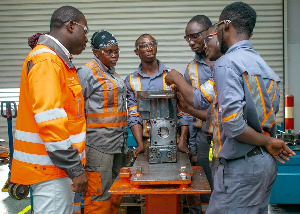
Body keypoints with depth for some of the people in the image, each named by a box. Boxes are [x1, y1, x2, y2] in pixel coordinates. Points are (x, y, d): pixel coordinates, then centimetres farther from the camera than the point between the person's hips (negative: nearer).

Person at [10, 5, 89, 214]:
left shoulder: (58, 61, 16)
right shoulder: (45, 61, -17)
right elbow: (50, 122, -24)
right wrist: (75, 169, -21)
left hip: (59, 163, 10)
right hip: (50, 165, -10)